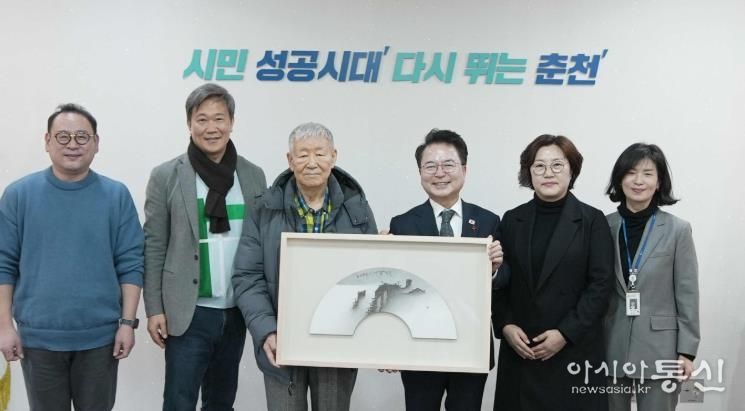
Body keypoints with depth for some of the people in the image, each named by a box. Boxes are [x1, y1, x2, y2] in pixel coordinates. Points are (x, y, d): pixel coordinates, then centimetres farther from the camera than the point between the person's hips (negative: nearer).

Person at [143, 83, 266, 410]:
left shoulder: (253, 176, 5)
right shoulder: (166, 176, -3)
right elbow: (154, 247, -3)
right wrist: (154, 309, -7)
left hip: (237, 311, 3)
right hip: (189, 312, -3)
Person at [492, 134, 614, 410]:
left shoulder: (592, 220, -1)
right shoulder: (512, 220, 7)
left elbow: (600, 285, -6)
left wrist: (565, 333, -12)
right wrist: (505, 326, -6)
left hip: (574, 350, -2)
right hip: (519, 350, 3)